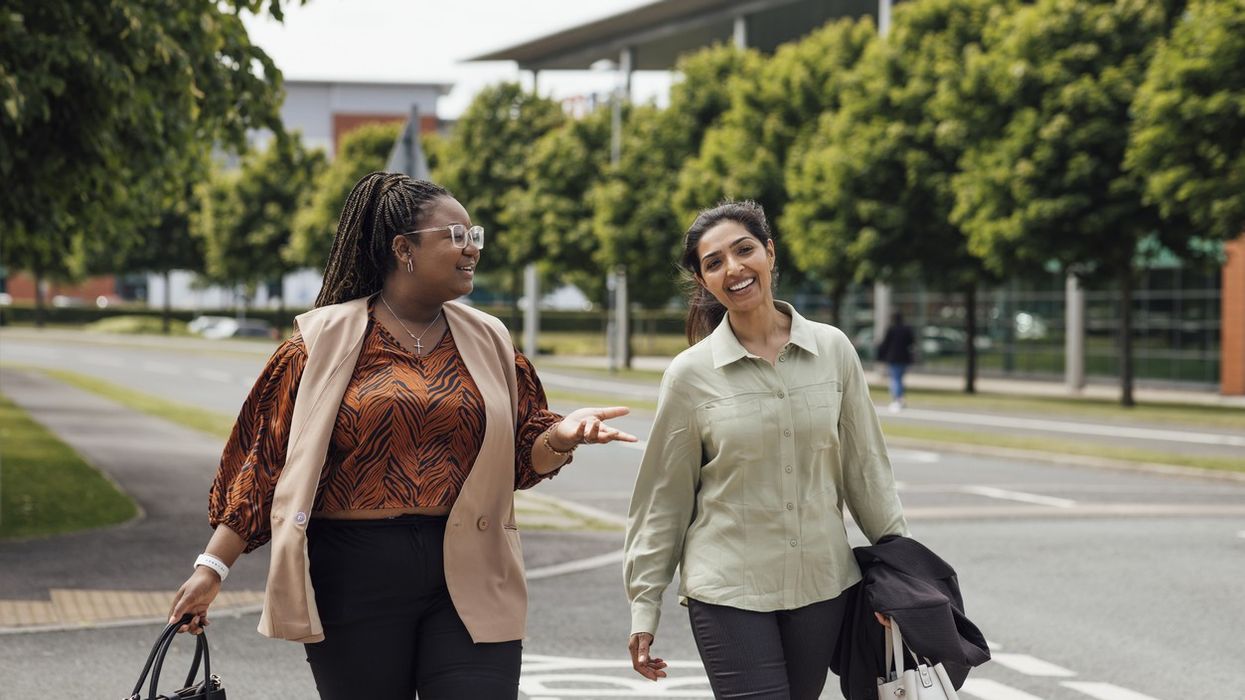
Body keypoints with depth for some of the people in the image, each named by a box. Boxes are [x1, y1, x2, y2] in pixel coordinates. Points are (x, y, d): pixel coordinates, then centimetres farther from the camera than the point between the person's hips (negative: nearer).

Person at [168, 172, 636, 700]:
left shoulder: (488, 341, 10)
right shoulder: (326, 339, 0)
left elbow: (521, 459, 12)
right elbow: (265, 458, 0)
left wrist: (561, 437, -10)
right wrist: (212, 567, -4)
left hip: (469, 577, 2)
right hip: (356, 577, -2)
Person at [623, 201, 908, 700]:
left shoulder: (833, 350, 2)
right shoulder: (690, 374, -3)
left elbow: (865, 469, 8)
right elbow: (662, 500, 1)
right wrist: (644, 608, 1)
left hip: (822, 584, 2)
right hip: (728, 592, -2)